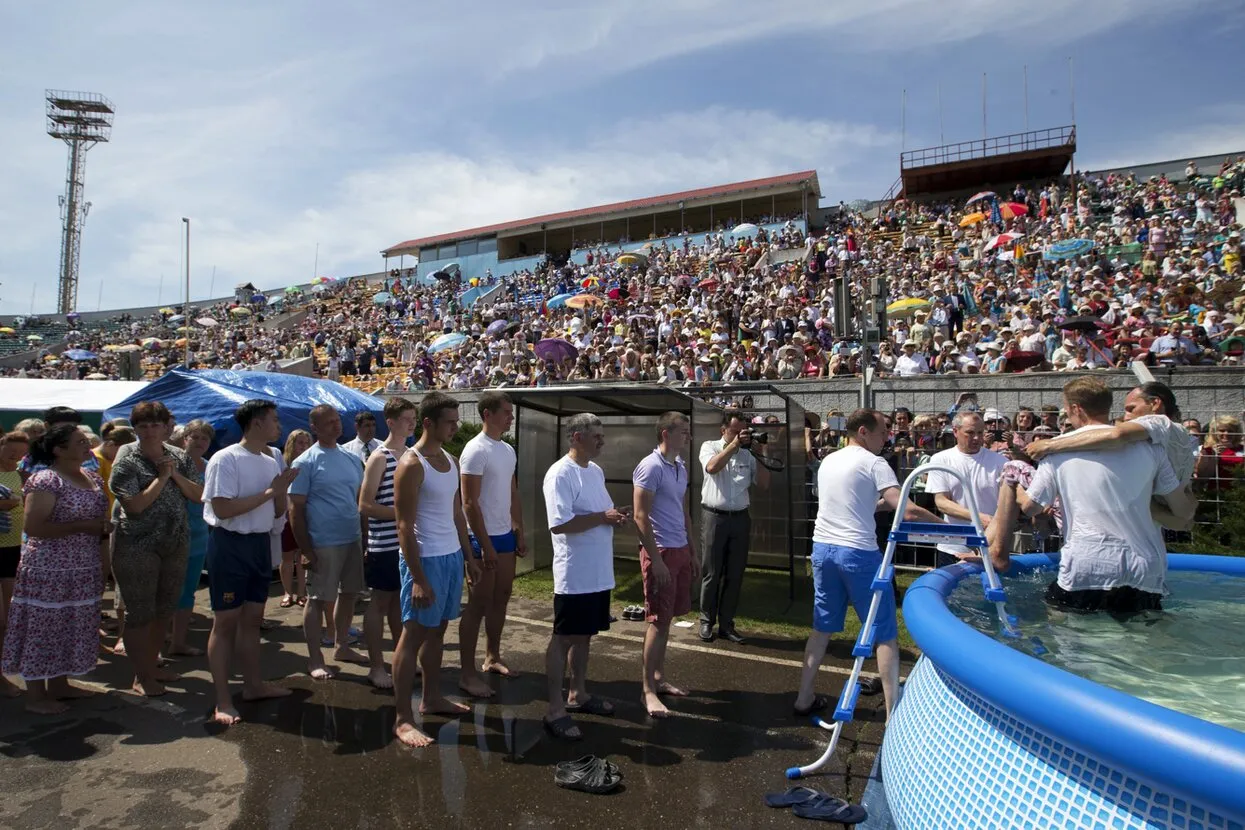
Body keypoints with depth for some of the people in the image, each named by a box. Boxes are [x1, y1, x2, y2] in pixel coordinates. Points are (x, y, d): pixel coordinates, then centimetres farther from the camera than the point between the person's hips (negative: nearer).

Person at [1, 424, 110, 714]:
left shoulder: (93, 478, 9)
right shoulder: (46, 480, -15)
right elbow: (33, 528, -20)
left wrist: (104, 526, 1)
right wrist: (82, 526, -22)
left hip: (83, 571, 8)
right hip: (49, 572, -7)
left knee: (71, 628, 15)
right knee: (43, 630, 3)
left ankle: (59, 685, 29)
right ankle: (35, 696, 15)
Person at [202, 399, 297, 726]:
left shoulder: (270, 462, 9)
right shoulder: (225, 459, -14)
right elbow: (223, 509, -22)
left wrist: (282, 488, -7)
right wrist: (269, 491, -20)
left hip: (260, 543, 7)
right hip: (230, 544, -7)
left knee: (252, 617, 16)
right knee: (226, 621, 1)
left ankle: (253, 684, 28)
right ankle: (223, 700, 9)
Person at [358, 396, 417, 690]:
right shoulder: (379, 458, -11)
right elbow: (365, 505, -15)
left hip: (408, 540, 7)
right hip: (385, 544, -7)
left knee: (400, 599, 16)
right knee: (380, 602, 3)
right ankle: (376, 667, 13)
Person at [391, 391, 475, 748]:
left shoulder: (450, 459, 9)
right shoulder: (411, 465, -15)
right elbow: (405, 527, -17)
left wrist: (469, 555, 15)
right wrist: (418, 578, -21)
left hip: (451, 556, 8)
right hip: (426, 558, -8)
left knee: (437, 629, 17)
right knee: (413, 635, 0)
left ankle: (432, 698, 31)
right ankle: (403, 719, 8)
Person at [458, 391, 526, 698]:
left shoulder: (508, 450, 10)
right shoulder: (476, 450, -15)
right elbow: (470, 503, -18)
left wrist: (519, 533, 12)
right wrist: (485, 545, -19)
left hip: (506, 535, 9)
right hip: (484, 537, -8)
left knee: (500, 599, 16)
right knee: (478, 605, -2)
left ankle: (493, 658, 30)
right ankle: (468, 674, 7)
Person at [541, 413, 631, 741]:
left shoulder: (596, 471, 11)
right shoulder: (560, 474, -18)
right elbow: (559, 524, -25)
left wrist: (616, 516, -1)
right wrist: (602, 517, -21)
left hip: (598, 573, 9)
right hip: (574, 575, -9)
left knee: (584, 635, 19)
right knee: (563, 638, 1)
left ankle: (578, 694, 34)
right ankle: (555, 710, 11)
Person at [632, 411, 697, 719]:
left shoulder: (680, 467, 12)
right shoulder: (650, 467, -14)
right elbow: (640, 517, -17)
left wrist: (693, 552, 18)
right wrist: (655, 560, -19)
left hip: (681, 551, 8)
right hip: (660, 551, -8)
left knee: (667, 618, 14)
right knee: (658, 621, -3)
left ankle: (659, 677, 27)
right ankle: (648, 690, 7)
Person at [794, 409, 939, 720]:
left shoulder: (828, 461, 14)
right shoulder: (874, 463, -7)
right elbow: (907, 510, -15)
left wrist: (882, 503, 22)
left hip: (822, 547, 7)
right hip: (858, 552, -7)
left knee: (822, 626, 17)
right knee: (885, 633, 5)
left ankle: (805, 698, 22)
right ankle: (893, 711, 7)